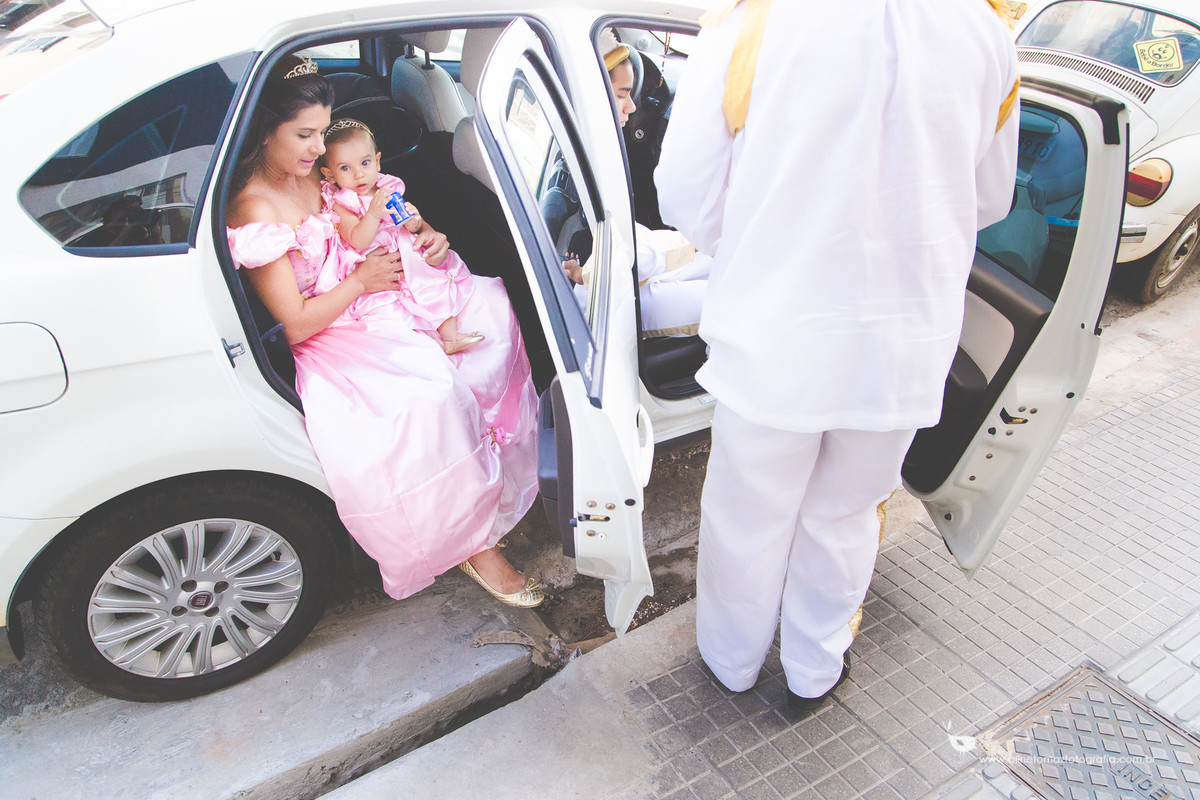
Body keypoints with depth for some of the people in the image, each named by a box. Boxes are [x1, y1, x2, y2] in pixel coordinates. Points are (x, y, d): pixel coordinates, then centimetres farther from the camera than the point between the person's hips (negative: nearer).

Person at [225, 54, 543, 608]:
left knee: (490, 303, -5)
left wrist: (423, 238, 0)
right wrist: (361, 281, -12)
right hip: (327, 342, -9)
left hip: (368, 304, 9)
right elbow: (295, 325, -19)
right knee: (432, 390, -33)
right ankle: (475, 543, -17)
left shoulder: (314, 178, 6)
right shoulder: (254, 210, -17)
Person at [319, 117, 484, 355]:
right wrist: (374, 213, -31)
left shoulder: (389, 188, 8)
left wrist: (413, 222, -9)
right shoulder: (340, 204, -7)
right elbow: (357, 242, -19)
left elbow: (407, 226, 16)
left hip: (405, 253, 6)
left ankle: (449, 334, -8)